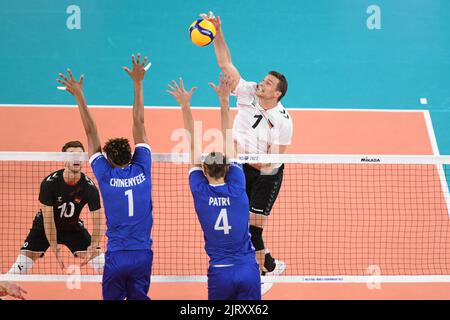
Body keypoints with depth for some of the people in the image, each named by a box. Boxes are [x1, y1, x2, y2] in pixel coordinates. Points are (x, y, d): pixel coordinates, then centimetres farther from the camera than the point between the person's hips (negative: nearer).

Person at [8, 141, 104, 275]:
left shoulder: (89, 187, -23)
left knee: (102, 264, -10)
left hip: (73, 227, 2)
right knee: (21, 265, -15)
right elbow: (48, 219, -24)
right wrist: (55, 249, -27)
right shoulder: (49, 183, -27)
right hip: (44, 227, -2)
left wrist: (92, 248, -37)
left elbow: (97, 222, -23)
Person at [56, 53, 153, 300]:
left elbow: (91, 133, 2)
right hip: (143, 254, 2)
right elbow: (138, 123, 4)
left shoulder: (105, 175, -3)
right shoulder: (141, 170, 0)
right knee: (138, 298, 9)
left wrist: (79, 96, 7)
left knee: (112, 298, 6)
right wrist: (138, 83, 9)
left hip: (117, 257, -2)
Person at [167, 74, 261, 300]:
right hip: (248, 268, 1)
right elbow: (228, 141, 5)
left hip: (219, 272, 0)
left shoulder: (200, 192, -3)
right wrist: (224, 101, 9)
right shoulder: (236, 188, -2)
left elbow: (193, 146, 4)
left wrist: (185, 106, 9)